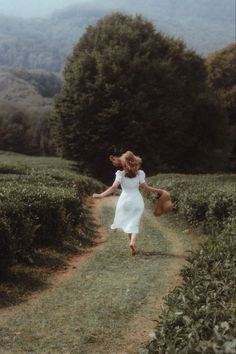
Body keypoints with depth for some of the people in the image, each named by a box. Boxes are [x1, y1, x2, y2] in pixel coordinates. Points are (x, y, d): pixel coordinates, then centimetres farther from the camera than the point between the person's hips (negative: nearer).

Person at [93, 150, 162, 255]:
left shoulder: (120, 174, -9)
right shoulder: (139, 174, -5)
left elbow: (113, 188, -18)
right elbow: (146, 187, -4)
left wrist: (101, 195, -16)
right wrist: (158, 190, 9)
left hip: (125, 200, 0)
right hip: (137, 200, 1)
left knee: (127, 222, 16)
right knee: (134, 223, 3)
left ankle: (132, 242, 18)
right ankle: (133, 241, -21)